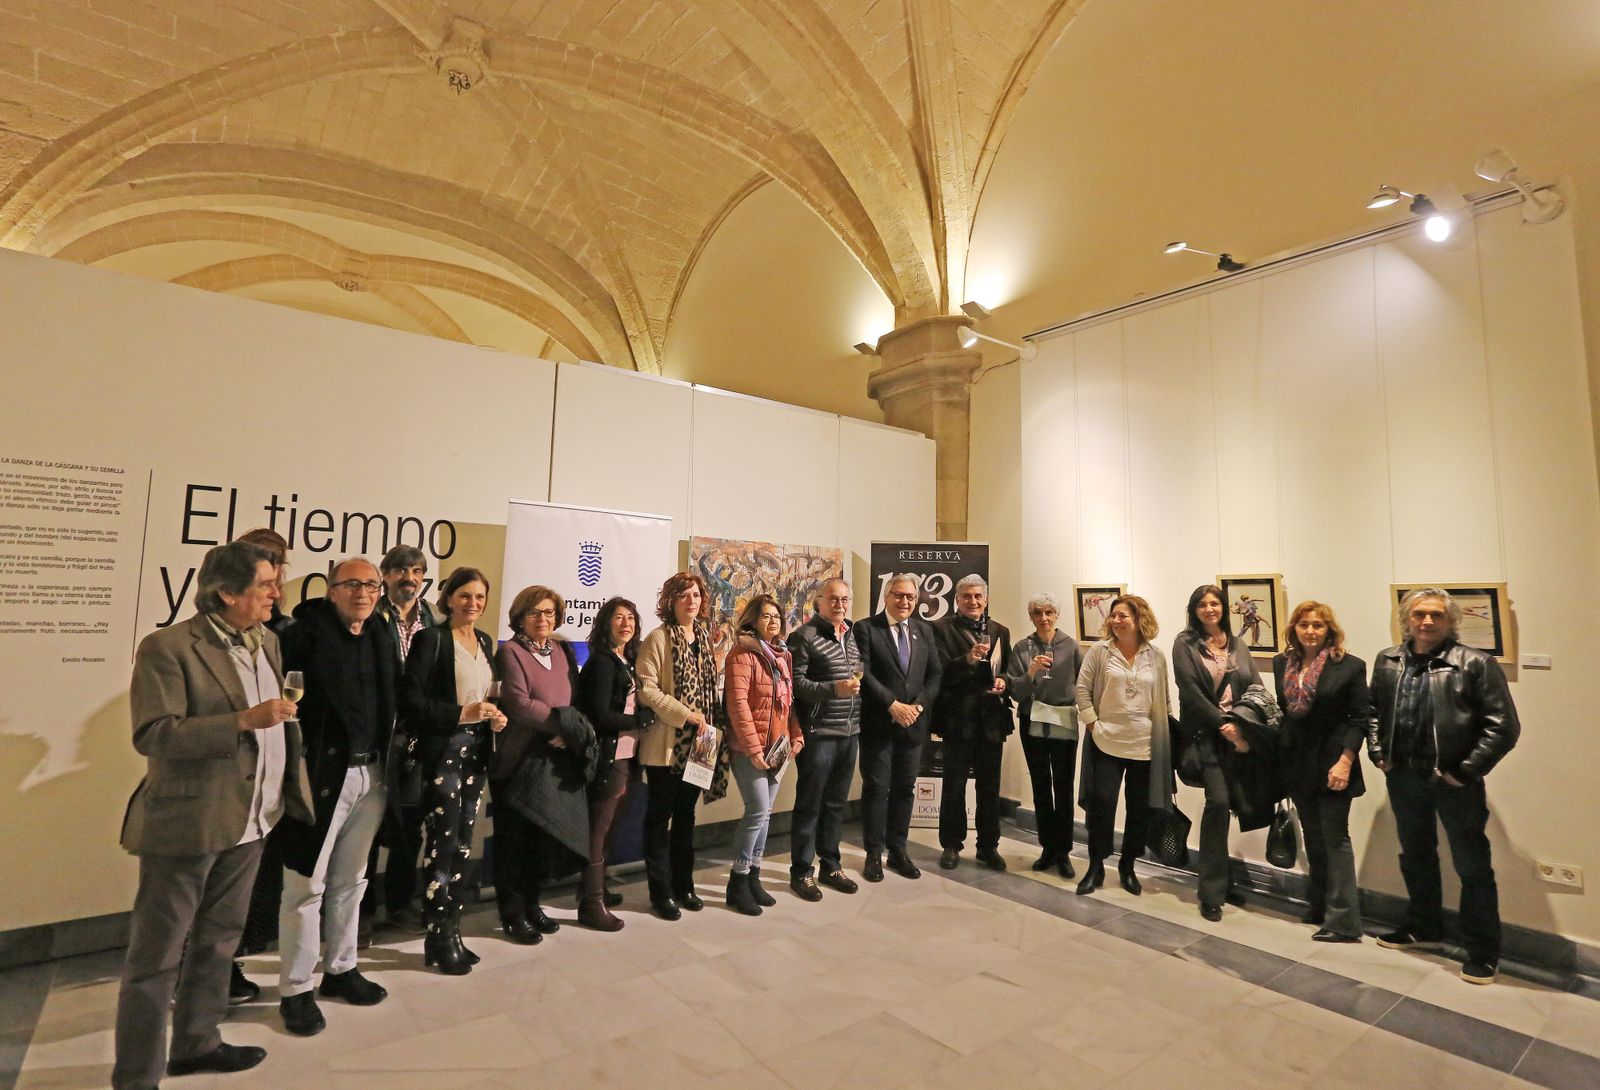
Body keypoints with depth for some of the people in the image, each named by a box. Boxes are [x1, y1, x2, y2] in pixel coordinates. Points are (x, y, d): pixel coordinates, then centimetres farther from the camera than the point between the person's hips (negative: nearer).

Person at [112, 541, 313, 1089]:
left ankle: (196, 1043, 39)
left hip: (248, 821, 7)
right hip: (185, 825, -7)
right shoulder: (167, 647, -15)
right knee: (155, 956, 7)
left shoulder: (268, 642, 8)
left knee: (217, 941, 21)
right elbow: (151, 735, -21)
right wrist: (243, 720, -28)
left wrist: (291, 786, 14)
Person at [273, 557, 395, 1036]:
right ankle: (296, 989, 21)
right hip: (322, 774, -6)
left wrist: (386, 761, 8)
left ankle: (341, 970, 33)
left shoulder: (380, 639, 10)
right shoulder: (305, 634, -9)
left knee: (350, 880, 18)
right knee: (307, 883, 5)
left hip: (369, 773, 6)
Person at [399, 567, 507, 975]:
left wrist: (494, 718, 3)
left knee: (463, 843, 11)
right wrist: (461, 714, -21)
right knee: (444, 842, -3)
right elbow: (411, 700, -14)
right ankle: (438, 937, 12)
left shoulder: (485, 642, 12)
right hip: (443, 749, -6)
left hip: (477, 749, 6)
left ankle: (451, 929, 23)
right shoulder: (430, 639, -8)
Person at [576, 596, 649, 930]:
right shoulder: (602, 662, -13)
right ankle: (591, 904, 10)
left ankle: (594, 889, 31)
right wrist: (642, 718, -13)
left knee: (607, 826, 17)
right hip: (608, 757, -8)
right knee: (599, 828, 1)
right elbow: (601, 716, -19)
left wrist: (641, 719, -5)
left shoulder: (627, 661, 12)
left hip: (626, 756, 8)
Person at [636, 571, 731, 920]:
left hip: (697, 743, 6)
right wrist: (686, 715, -21)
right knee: (660, 817, 6)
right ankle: (661, 891, 17)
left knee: (686, 816, 16)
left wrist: (713, 727, 4)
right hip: (666, 743, -6)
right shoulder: (657, 639, -9)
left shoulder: (705, 638, 10)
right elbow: (646, 689, -17)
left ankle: (683, 884, 28)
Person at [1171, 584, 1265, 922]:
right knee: (1218, 801, -14)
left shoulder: (1237, 644, 13)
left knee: (1231, 804, 5)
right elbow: (1190, 691, -9)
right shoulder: (1185, 643, -1)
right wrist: (1223, 724, -14)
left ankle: (1220, 880, 22)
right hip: (1205, 734, -4)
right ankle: (1212, 892, -3)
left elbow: (1256, 688, 6)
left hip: (1238, 733, 5)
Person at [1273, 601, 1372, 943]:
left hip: (1331, 762, -5)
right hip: (1297, 763, 5)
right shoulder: (1282, 663, 5)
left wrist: (1345, 761, -17)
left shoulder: (1349, 666, -9)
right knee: (1313, 838, 15)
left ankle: (1343, 922, 6)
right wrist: (1279, 755, 8)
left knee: (1335, 838, -2)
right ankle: (1320, 908, 28)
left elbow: (1360, 718, -10)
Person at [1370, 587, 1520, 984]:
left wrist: (1467, 771, -14)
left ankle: (1483, 951, 24)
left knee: (1473, 867, 8)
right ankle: (1423, 926, 39)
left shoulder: (1476, 664, -12)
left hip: (1454, 781, -4)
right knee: (1415, 857, 20)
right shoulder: (1387, 662, 2)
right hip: (1403, 777, 5)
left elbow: (1503, 725, -12)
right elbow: (1373, 710, 12)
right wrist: (1378, 752, 2)